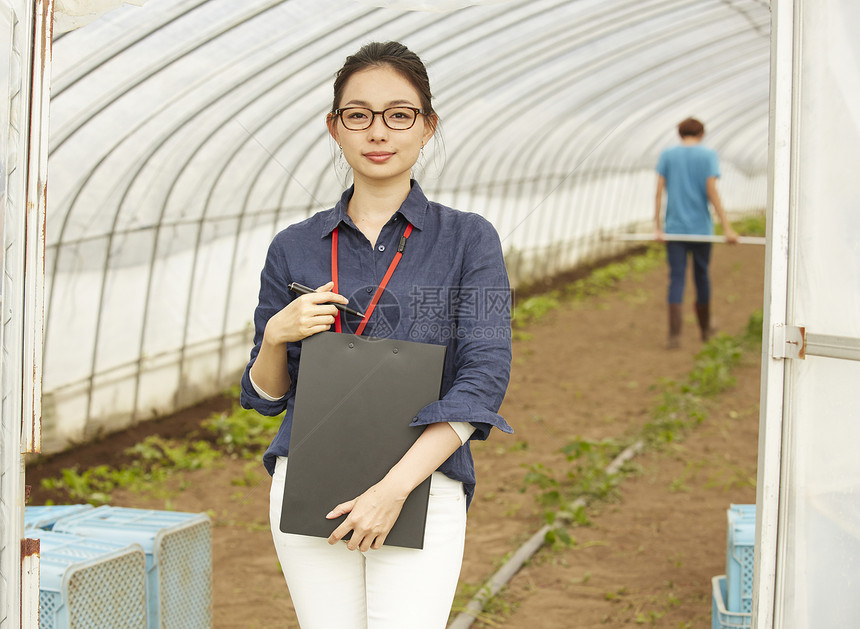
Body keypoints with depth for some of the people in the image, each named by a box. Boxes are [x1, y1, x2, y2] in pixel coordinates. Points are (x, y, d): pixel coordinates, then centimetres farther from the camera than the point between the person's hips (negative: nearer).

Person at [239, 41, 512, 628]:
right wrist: (276, 336, -9)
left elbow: (484, 378, -7)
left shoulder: (469, 239, 3)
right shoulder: (295, 248, 9)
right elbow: (266, 395, 14)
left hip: (421, 489, -2)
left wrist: (395, 487, -16)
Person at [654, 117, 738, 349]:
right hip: (701, 227, -1)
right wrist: (727, 227, -10)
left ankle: (675, 334, -14)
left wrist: (657, 226, -1)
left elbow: (659, 191, -2)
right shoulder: (708, 155, -1)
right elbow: (712, 192, -10)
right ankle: (705, 328, 30)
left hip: (674, 227, 1)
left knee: (676, 279, -1)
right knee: (701, 275, 14)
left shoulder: (667, 155, 4)